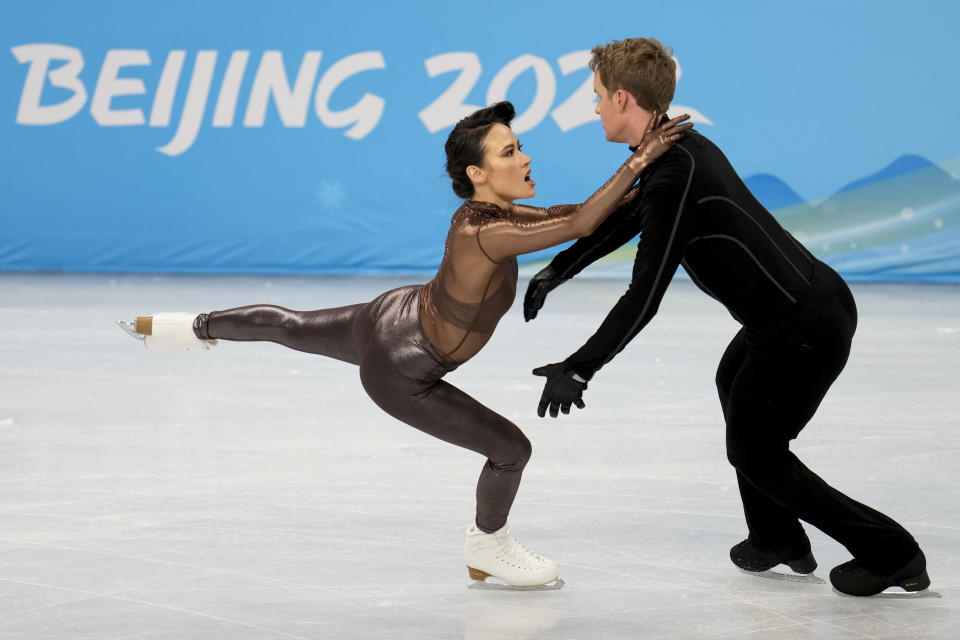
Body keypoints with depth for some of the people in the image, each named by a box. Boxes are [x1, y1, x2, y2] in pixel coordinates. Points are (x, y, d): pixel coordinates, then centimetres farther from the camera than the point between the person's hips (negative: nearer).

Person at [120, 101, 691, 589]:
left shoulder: (490, 211, -12)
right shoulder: (483, 234, -38)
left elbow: (568, 215, -1)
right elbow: (579, 226, -42)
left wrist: (636, 190, -12)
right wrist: (638, 161, -42)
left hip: (390, 319, 8)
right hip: (397, 373, -8)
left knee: (290, 326, 33)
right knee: (511, 448, 1)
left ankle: (190, 328, 55)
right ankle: (488, 549, 29)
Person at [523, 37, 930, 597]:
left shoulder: (673, 177, -22)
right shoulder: (683, 147, 9)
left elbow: (645, 297, -22)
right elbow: (623, 220, 26)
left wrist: (580, 370, -17)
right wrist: (557, 272, 29)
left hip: (803, 329, -10)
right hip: (820, 297, 10)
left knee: (754, 451, 7)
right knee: (735, 383, 32)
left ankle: (891, 554, 9)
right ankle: (777, 538, 40)